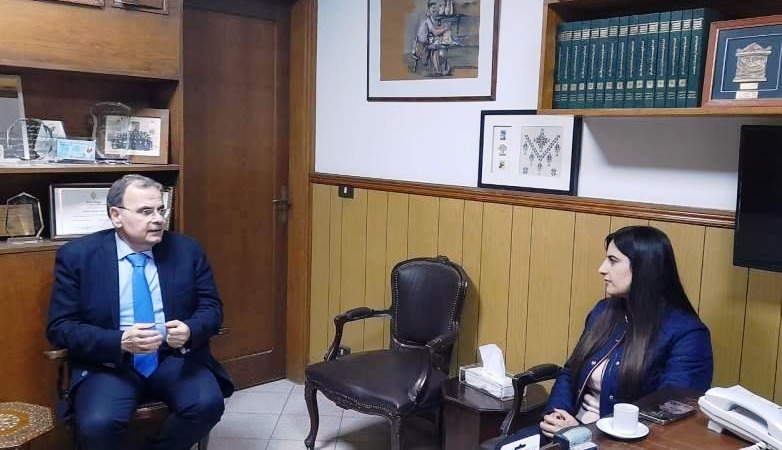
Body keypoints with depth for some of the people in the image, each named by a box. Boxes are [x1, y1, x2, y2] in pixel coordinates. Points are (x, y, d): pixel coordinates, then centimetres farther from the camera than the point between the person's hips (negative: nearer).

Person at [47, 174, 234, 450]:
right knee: (97, 425, -31)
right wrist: (120, 342, -21)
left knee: (208, 404, -26)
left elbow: (211, 307, 6)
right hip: (108, 363, -2)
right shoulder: (77, 256, -2)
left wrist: (190, 330, -18)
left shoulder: (187, 250, 4)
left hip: (175, 357, 2)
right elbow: (60, 327, -4)